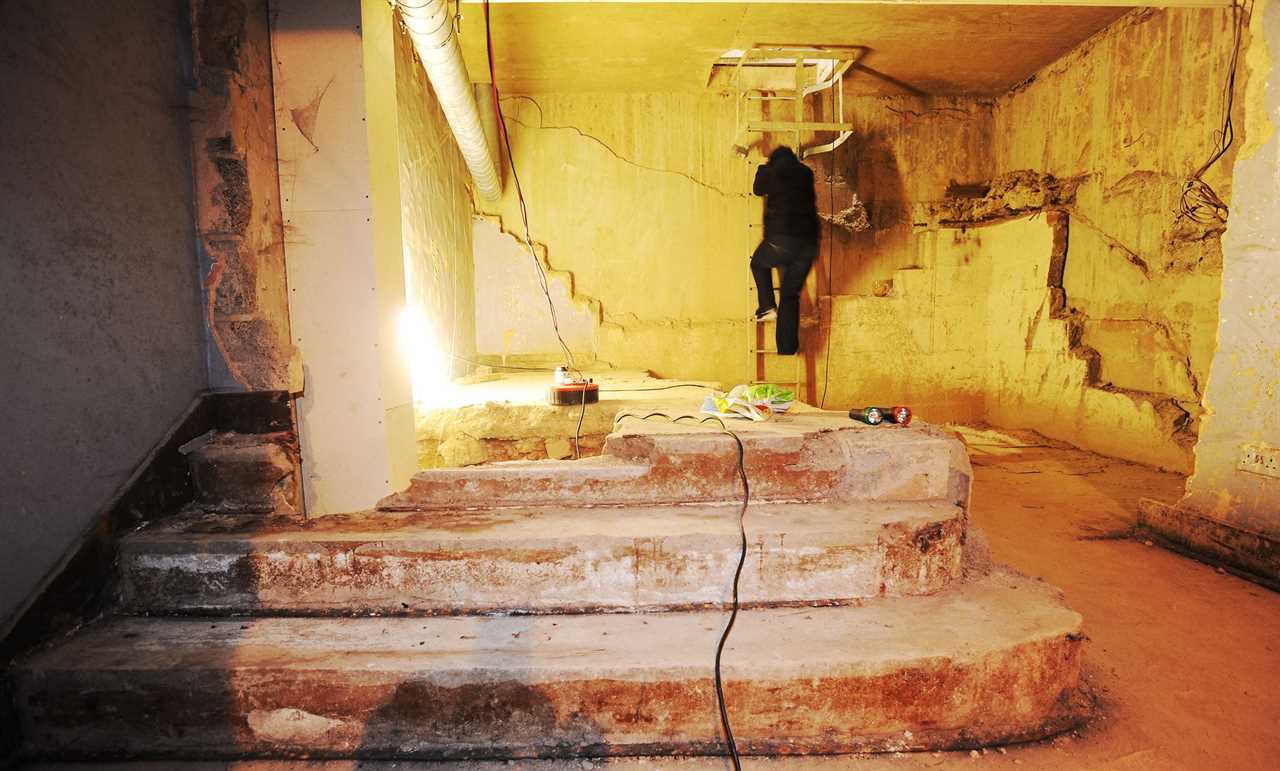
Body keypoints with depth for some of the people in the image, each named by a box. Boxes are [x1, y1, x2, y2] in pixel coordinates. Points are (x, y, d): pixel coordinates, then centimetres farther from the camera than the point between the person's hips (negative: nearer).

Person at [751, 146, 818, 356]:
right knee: (790, 297, 12)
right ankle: (787, 350, 10)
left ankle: (766, 306, 13)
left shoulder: (772, 171, 7)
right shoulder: (806, 173, 16)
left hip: (781, 239, -3)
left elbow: (758, 190, 26)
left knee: (759, 263, 30)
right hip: (808, 243, 3)